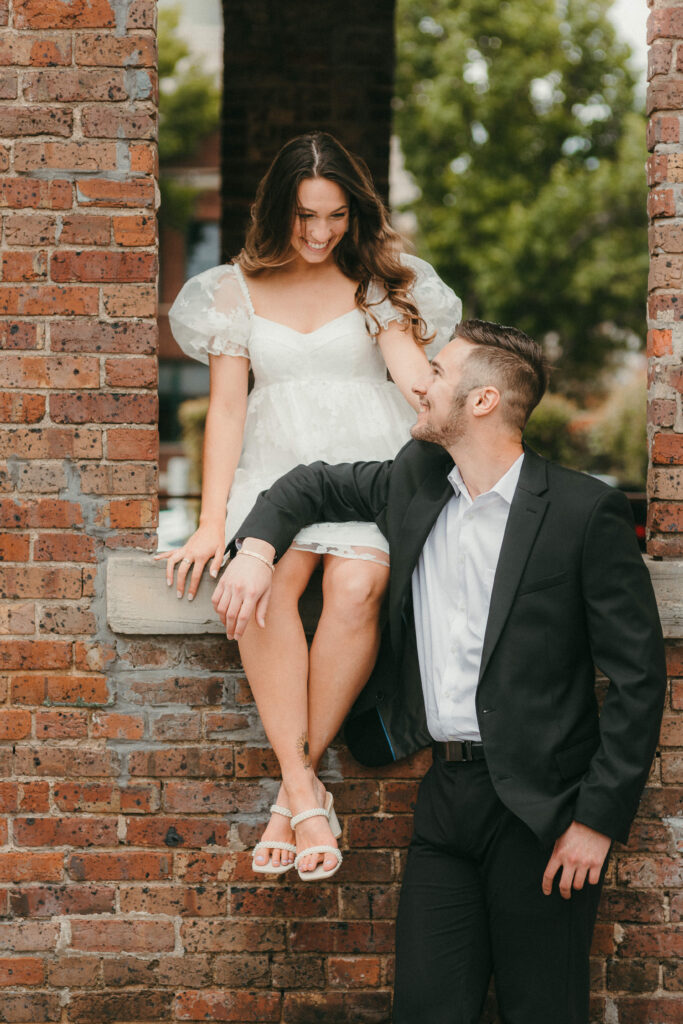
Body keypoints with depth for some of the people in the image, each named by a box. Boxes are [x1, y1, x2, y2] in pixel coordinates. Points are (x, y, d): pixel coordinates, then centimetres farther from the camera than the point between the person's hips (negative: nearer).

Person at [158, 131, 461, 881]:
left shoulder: (376, 282, 9)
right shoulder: (237, 290, 11)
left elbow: (412, 364, -6)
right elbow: (227, 407, 7)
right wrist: (213, 523, -3)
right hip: (275, 467, 1)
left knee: (356, 586, -31)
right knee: (263, 580, -32)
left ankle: (297, 782, -19)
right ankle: (306, 795, -32)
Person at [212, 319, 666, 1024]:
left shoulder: (586, 512, -9)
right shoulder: (413, 482, 9)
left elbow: (638, 678, -10)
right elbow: (314, 485, 26)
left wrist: (599, 818, -13)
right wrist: (256, 545, 5)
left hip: (540, 804, -5)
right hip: (444, 799, 5)